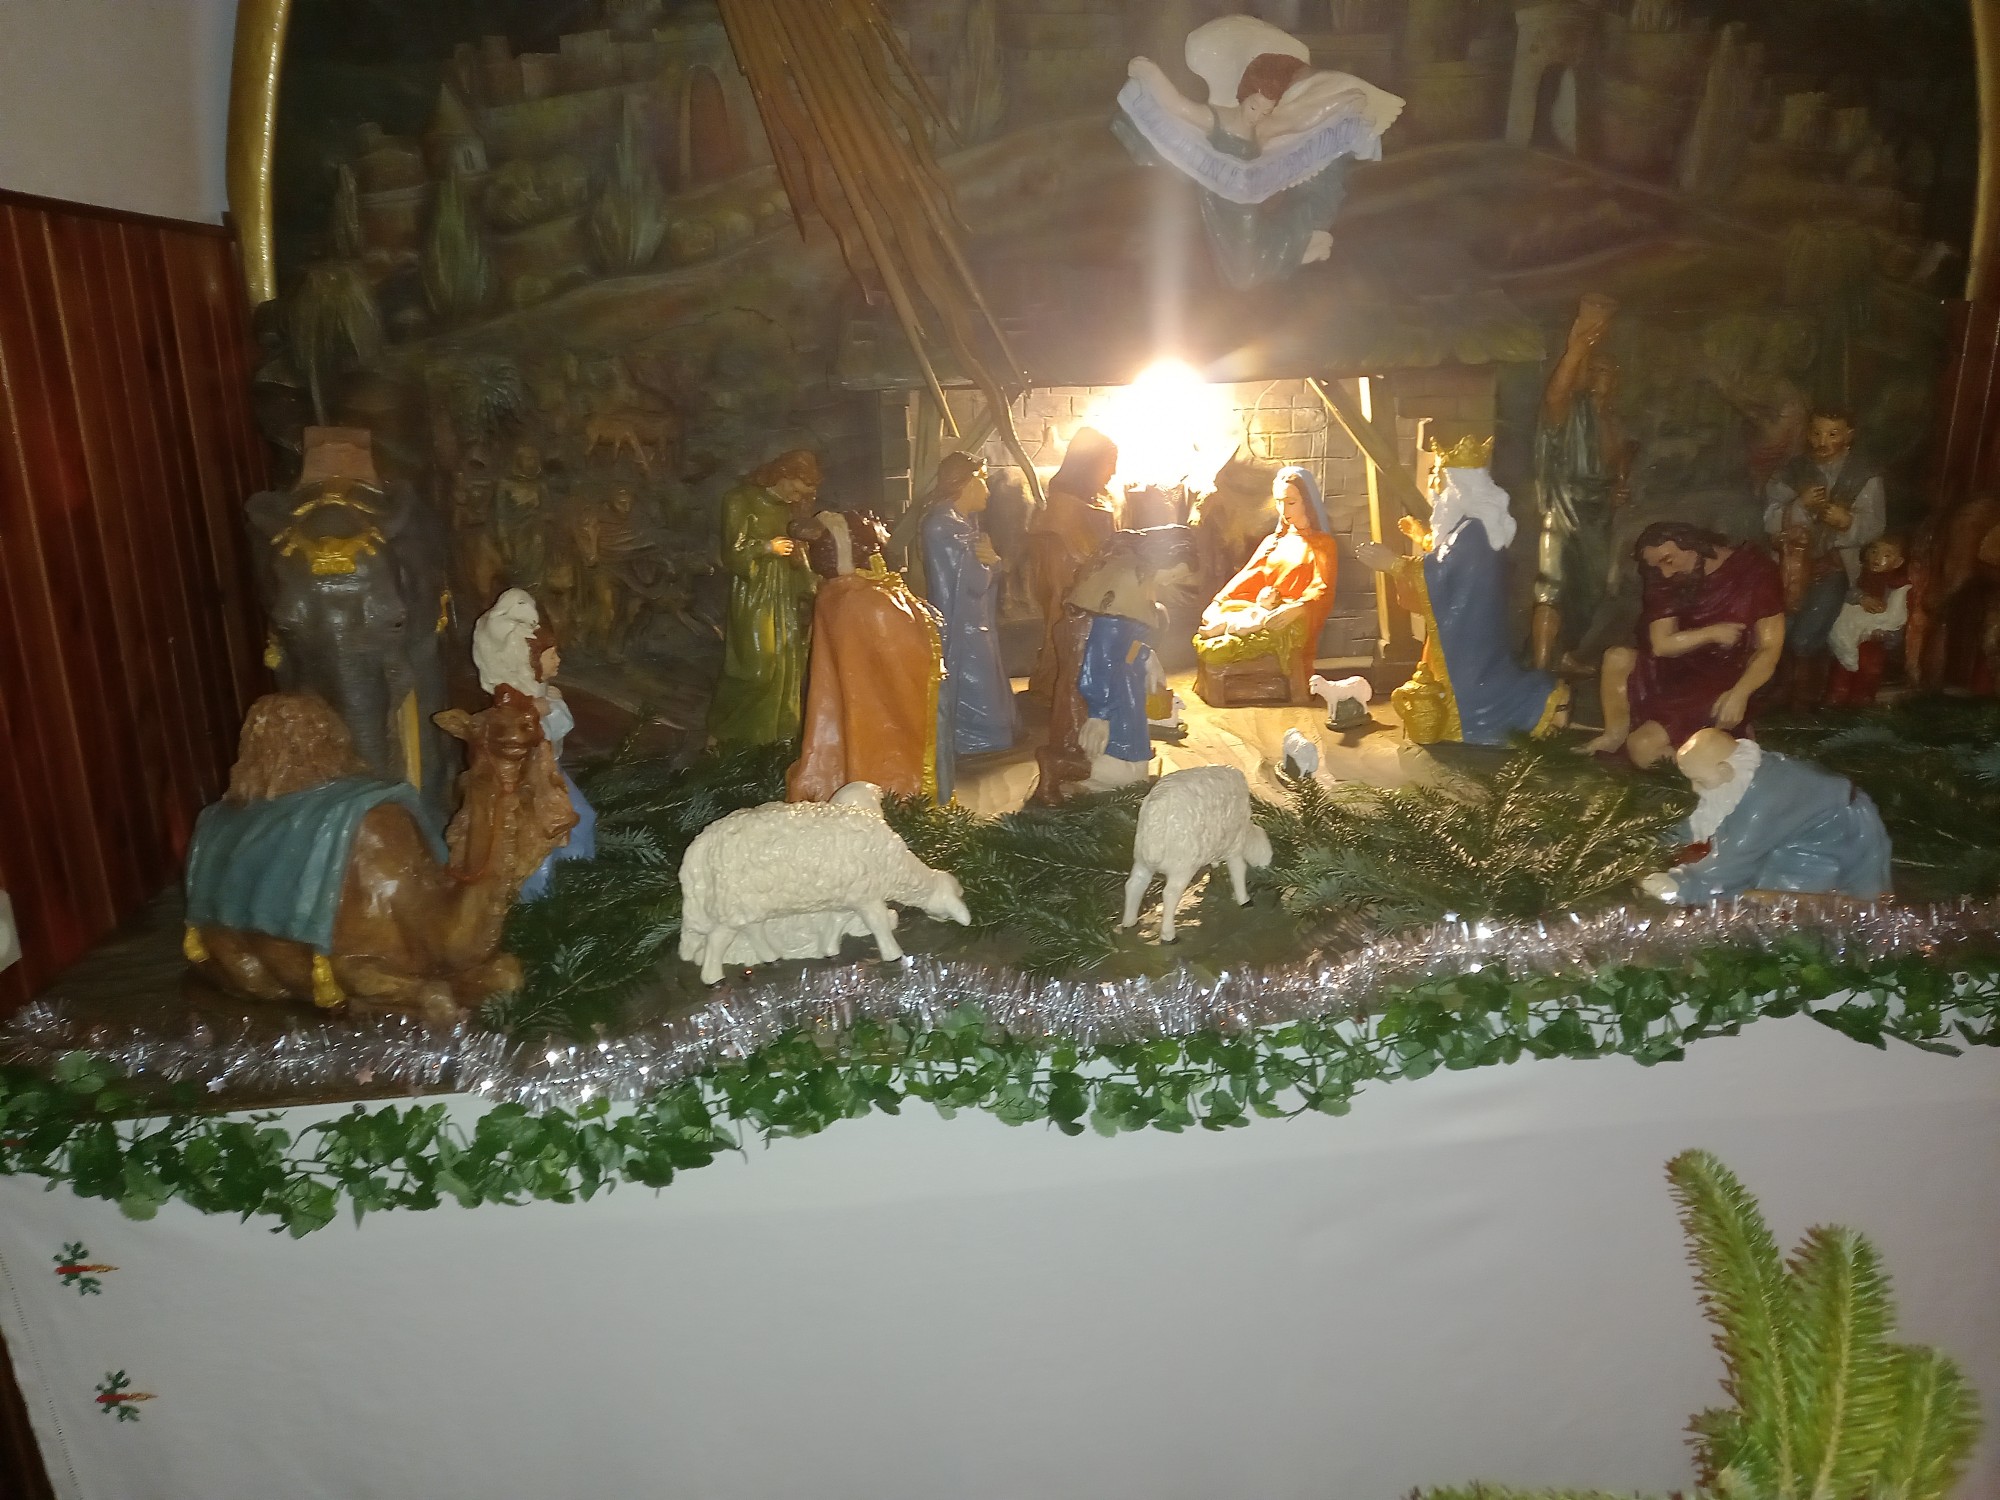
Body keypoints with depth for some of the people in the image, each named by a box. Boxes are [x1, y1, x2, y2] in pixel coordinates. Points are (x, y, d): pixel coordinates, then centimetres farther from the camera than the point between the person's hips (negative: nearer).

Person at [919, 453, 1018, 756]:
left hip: (976, 625, 10)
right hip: (961, 631, -10)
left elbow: (986, 574, 10)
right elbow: (976, 581, -23)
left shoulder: (963, 521, 13)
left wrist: (990, 560, -12)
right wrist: (988, 559, -4)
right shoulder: (943, 525, -18)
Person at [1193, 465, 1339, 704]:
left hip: (1295, 622, -4)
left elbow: (1322, 593, -2)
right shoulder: (1273, 541, 29)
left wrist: (1294, 610, -24)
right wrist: (1219, 600, -3)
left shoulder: (1321, 544, 13)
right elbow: (1249, 576, 16)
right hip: (1262, 611, 4)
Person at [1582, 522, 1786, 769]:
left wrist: (1738, 695, -30)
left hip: (1724, 684, -6)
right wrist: (1711, 633, -20)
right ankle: (1616, 734, -5)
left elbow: (1770, 648, -16)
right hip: (1682, 669, 6)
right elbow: (1661, 645, -6)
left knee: (1644, 747, -20)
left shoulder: (1755, 572, -14)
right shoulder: (1670, 581, 0)